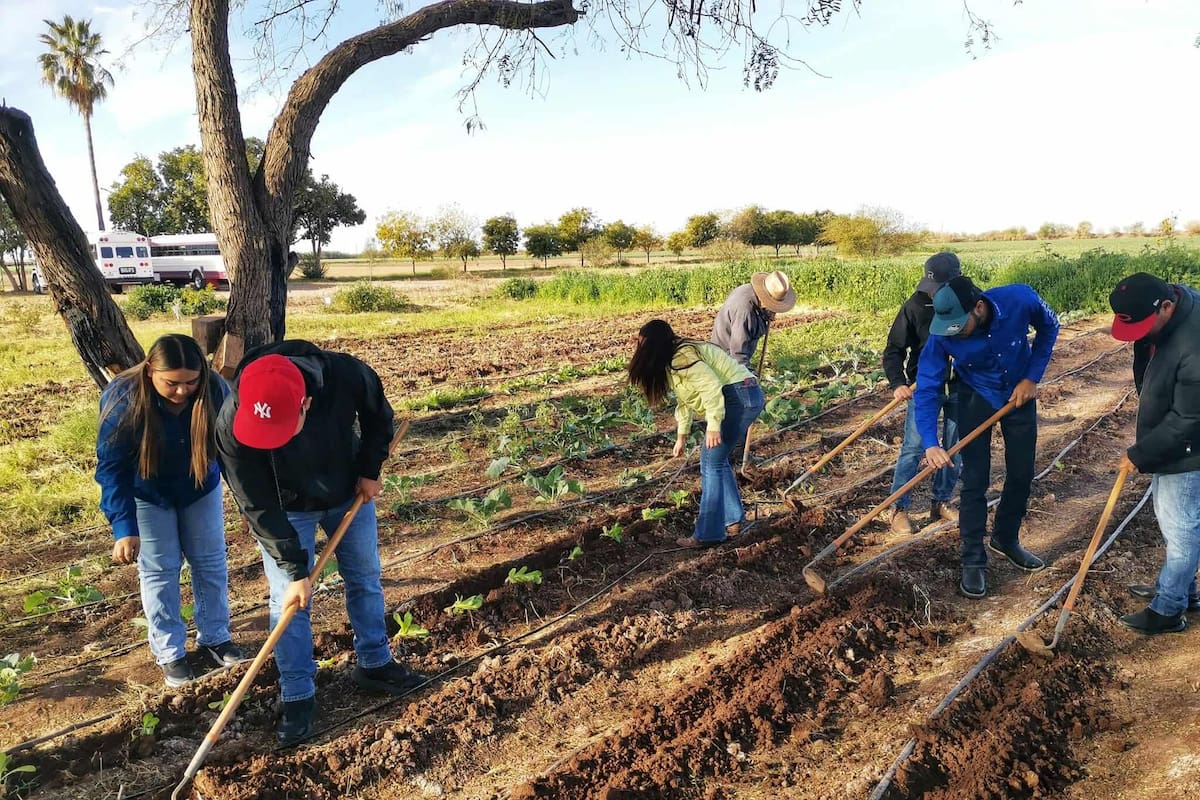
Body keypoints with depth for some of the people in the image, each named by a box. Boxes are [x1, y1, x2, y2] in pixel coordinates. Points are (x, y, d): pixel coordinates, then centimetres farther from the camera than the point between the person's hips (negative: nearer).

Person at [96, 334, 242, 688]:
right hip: (148, 492, -2)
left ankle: (214, 638, 27)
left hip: (200, 486, 2)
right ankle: (169, 652, 20)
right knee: (160, 570, 4)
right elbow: (111, 468, -25)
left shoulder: (215, 390, -28)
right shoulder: (122, 400, -32)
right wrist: (124, 528, -30)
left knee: (210, 562, 10)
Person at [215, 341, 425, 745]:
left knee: (366, 578, 14)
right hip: (286, 509, -2)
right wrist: (295, 569, -24)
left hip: (350, 493, 2)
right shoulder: (231, 427, -37)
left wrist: (370, 470, -12)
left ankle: (374, 664, 33)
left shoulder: (346, 375, -37)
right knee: (289, 600, -1)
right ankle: (297, 697, 17)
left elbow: (378, 415, -11)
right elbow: (260, 508, -27)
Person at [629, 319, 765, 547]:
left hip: (738, 397, -11)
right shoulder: (673, 360, 20)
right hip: (747, 398, 11)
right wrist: (682, 437, 30)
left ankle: (709, 534, -1)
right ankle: (733, 521, 22)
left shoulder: (681, 358, -14)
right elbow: (686, 399, 27)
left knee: (711, 463, -6)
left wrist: (713, 426, -27)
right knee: (717, 460, 17)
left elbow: (711, 386, -25)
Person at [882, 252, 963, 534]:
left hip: (960, 386, 3)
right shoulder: (915, 306, -12)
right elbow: (893, 350, -9)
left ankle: (942, 502, 26)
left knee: (955, 448, 11)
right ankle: (899, 508, 4)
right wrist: (897, 383, -23)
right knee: (913, 448, -5)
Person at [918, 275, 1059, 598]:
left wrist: (1032, 377, -12)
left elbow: (1049, 327, -7)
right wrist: (930, 443, -36)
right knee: (975, 480, -4)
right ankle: (974, 560, 9)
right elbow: (926, 389, -26)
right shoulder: (942, 335, -30)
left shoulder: (1020, 299, -30)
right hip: (976, 399, -2)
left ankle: (1006, 539, 34)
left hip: (1020, 393, 2)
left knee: (1022, 474, 11)